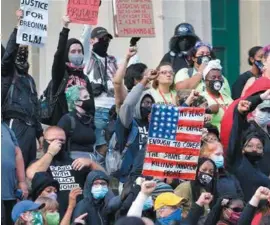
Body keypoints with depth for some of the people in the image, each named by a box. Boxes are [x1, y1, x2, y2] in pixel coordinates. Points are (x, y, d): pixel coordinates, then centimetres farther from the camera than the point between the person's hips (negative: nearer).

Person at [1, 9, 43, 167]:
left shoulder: (29, 79, 24)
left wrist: (39, 132, 22)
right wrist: (18, 27, -22)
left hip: (30, 127, 7)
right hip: (15, 125, -7)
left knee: (29, 168, 4)